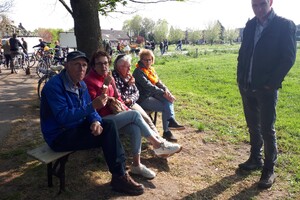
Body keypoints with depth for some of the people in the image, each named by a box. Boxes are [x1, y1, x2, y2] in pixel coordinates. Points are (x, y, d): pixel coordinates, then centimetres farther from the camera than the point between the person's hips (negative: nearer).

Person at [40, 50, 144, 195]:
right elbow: (63, 117, -30)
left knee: (109, 125, -10)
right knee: (107, 134, -19)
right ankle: (119, 176, -6)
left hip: (76, 127, 8)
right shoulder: (54, 85, -21)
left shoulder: (81, 84, 6)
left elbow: (89, 110, 5)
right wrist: (92, 106, -36)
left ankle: (120, 175, -7)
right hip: (59, 136, -8)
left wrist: (96, 121, -19)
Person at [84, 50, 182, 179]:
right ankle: (158, 145, -13)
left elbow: (117, 97, 20)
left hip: (113, 116, 7)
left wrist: (126, 110, 3)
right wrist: (105, 86, -26)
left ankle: (136, 165, -14)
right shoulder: (89, 81, -11)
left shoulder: (109, 78, 12)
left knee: (136, 129, -21)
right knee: (135, 115, -23)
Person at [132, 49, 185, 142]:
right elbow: (148, 86, -23)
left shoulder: (151, 69, 13)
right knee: (165, 108, -18)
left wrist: (165, 90, -13)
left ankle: (171, 120, -22)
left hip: (152, 95, 8)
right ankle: (166, 132, -9)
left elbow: (158, 82, 7)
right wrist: (163, 93, -25)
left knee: (168, 99, -16)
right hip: (143, 99, -8)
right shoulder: (138, 71, -14)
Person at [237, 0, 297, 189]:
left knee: (267, 129, 1)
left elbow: (289, 58, -11)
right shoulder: (250, 25, 10)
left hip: (266, 88, -5)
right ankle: (256, 159, 32)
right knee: (253, 127, 16)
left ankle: (269, 169, 16)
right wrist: (241, 78, 5)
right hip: (246, 87, 6)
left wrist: (271, 83, -14)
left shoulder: (285, 25, -7)